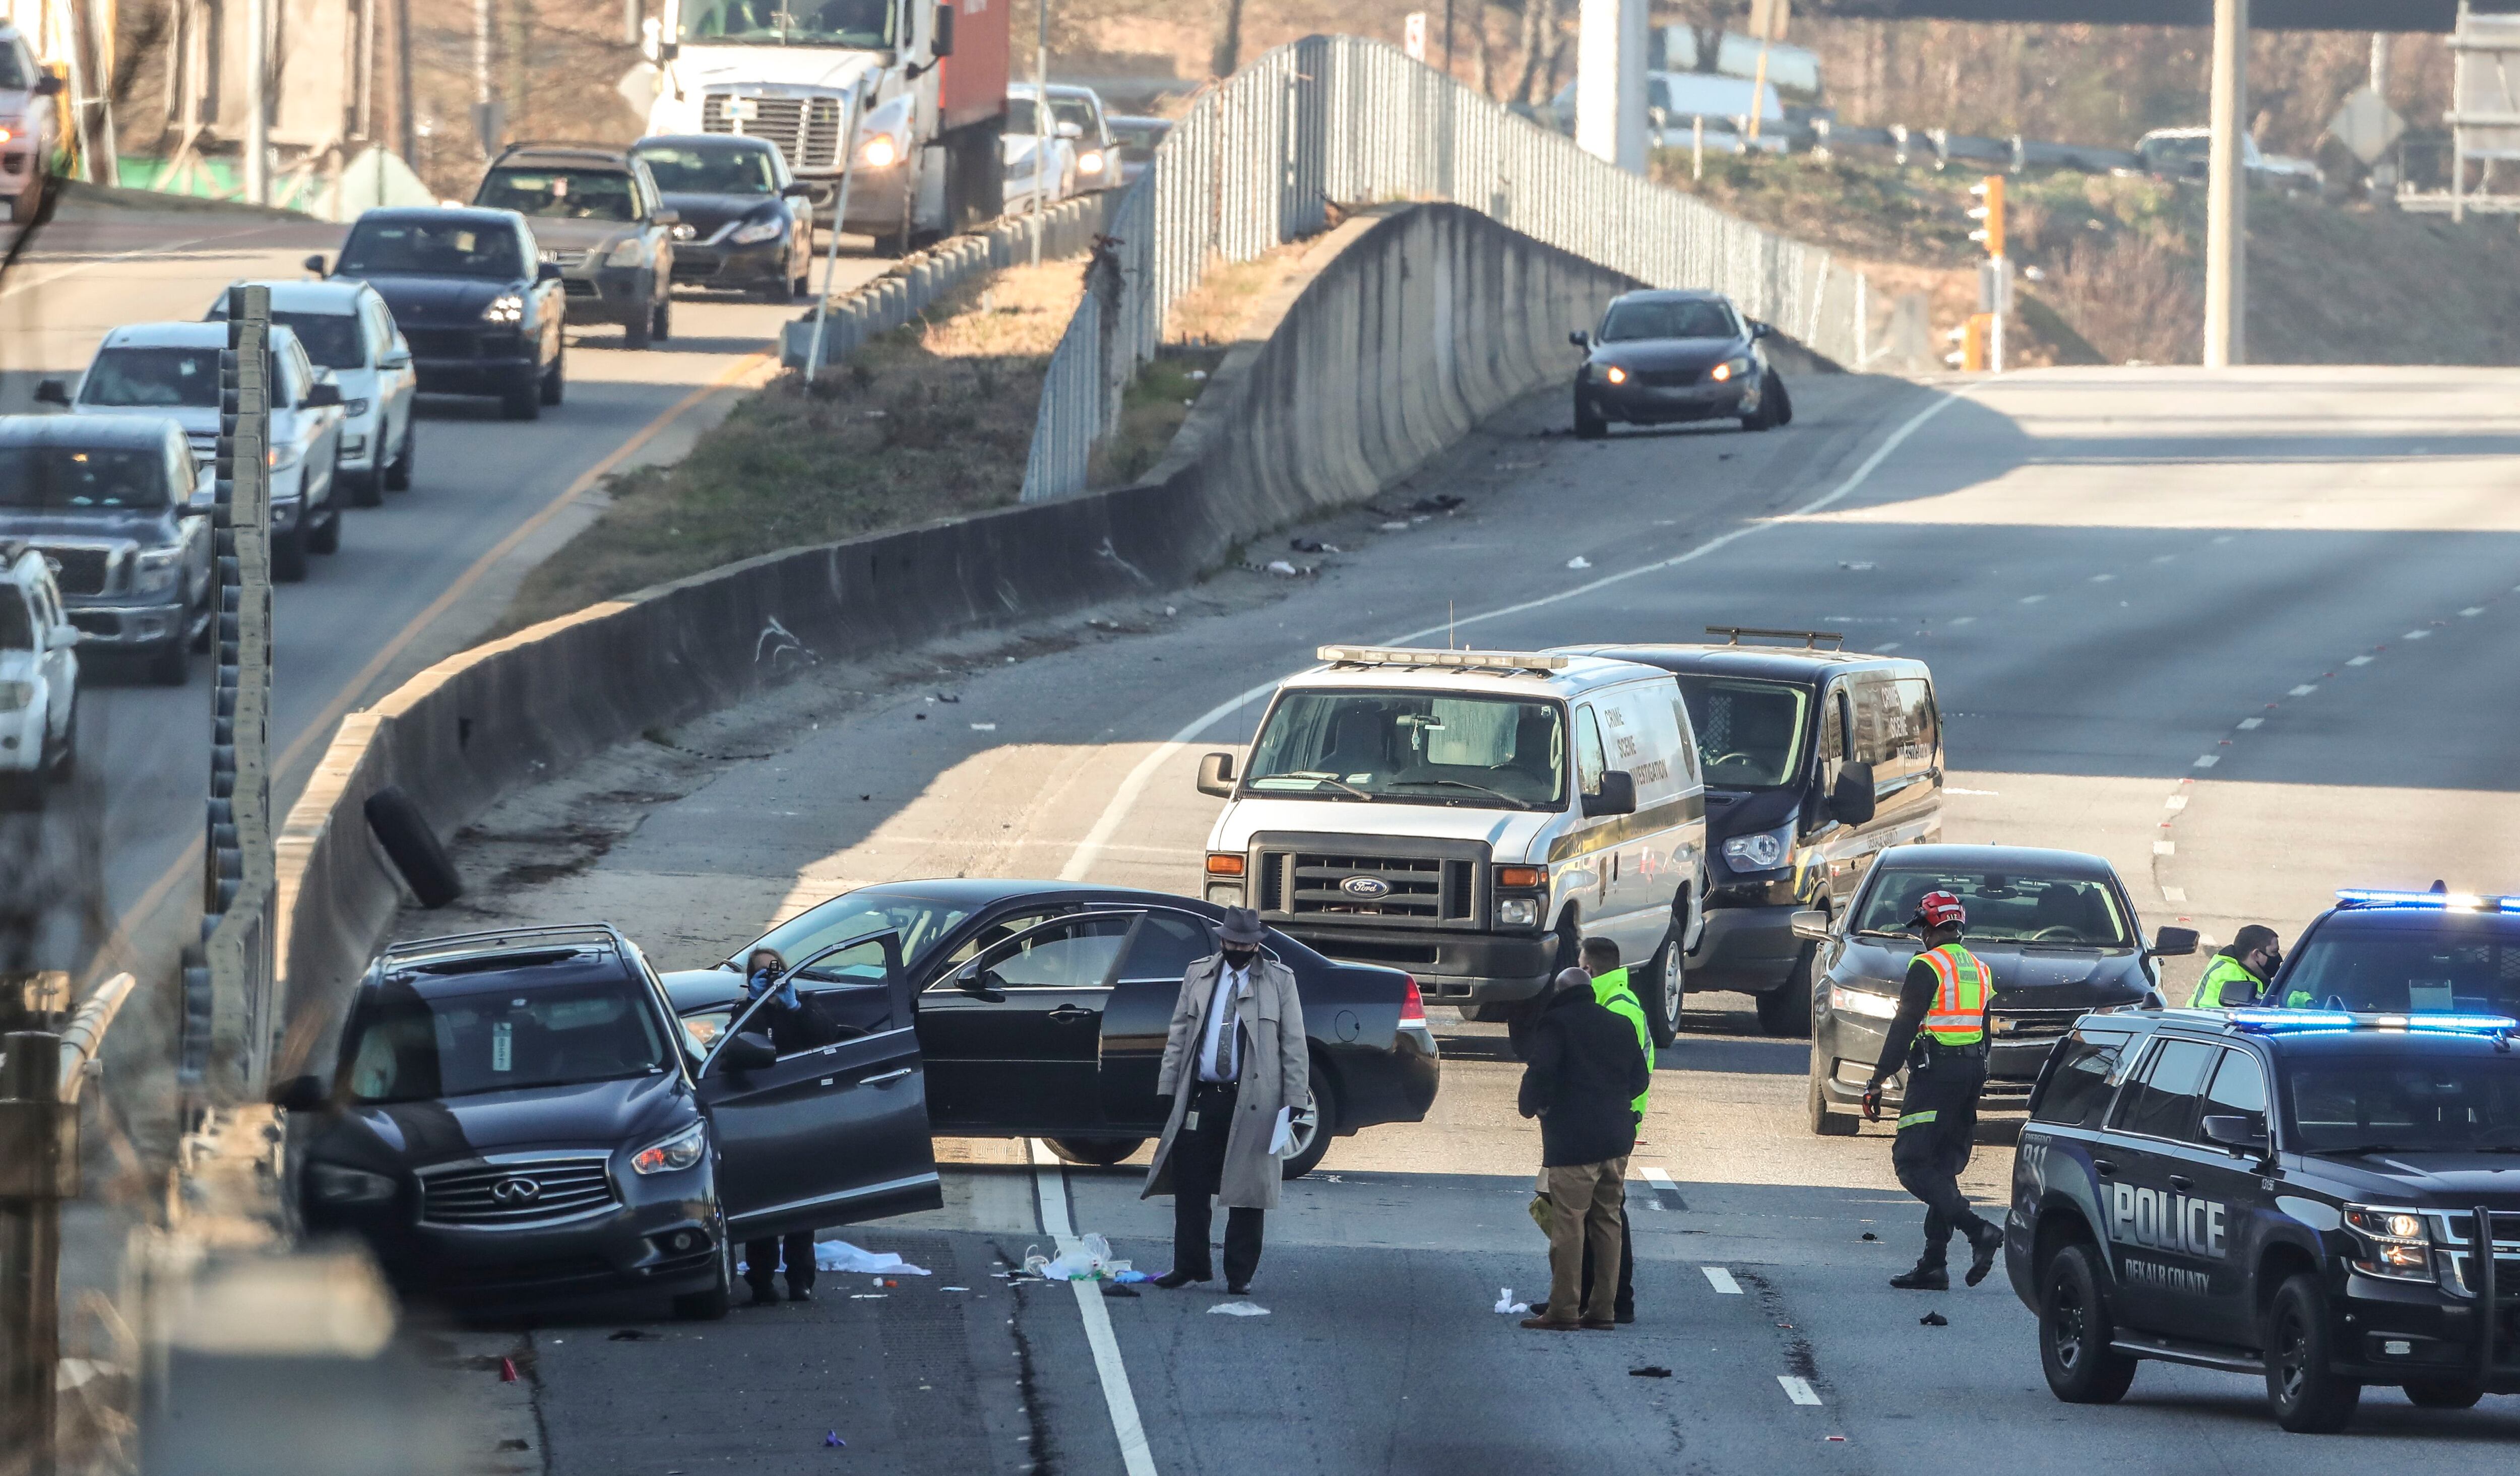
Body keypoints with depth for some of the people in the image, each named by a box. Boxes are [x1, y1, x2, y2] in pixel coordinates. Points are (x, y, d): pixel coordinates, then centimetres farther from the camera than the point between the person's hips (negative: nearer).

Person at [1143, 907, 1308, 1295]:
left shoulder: (1279, 981, 5)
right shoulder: (1198, 975, 12)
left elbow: (1294, 1045, 3)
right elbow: (1178, 1036, 14)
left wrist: (1294, 1100, -3)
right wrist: (1168, 1090, 8)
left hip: (1251, 1103, -3)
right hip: (1200, 1099, 3)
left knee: (1246, 1193, 0)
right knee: (1190, 1189, 3)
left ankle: (1240, 1274, 8)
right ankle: (1190, 1266, 14)